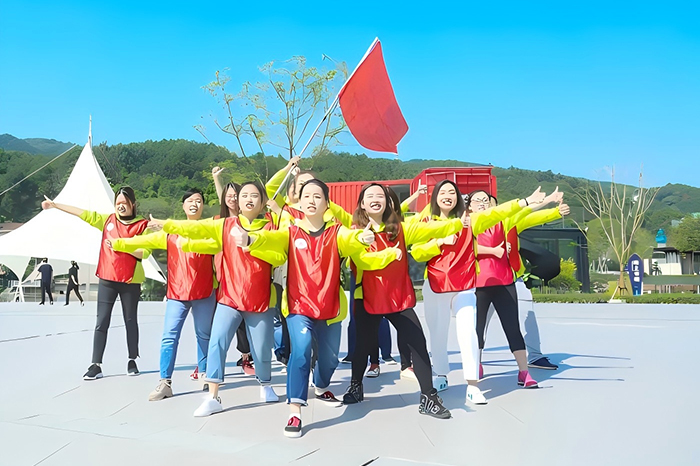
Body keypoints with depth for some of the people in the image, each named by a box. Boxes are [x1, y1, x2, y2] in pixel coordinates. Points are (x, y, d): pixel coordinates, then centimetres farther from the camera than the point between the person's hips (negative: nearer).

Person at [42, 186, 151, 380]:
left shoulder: (142, 225, -5)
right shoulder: (108, 220, 8)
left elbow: (144, 253, -12)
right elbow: (84, 214, 11)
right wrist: (55, 205, 12)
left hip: (130, 281, -3)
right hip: (107, 279, 3)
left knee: (130, 321, 9)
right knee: (101, 322, 2)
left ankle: (132, 361, 22)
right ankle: (96, 365, 6)